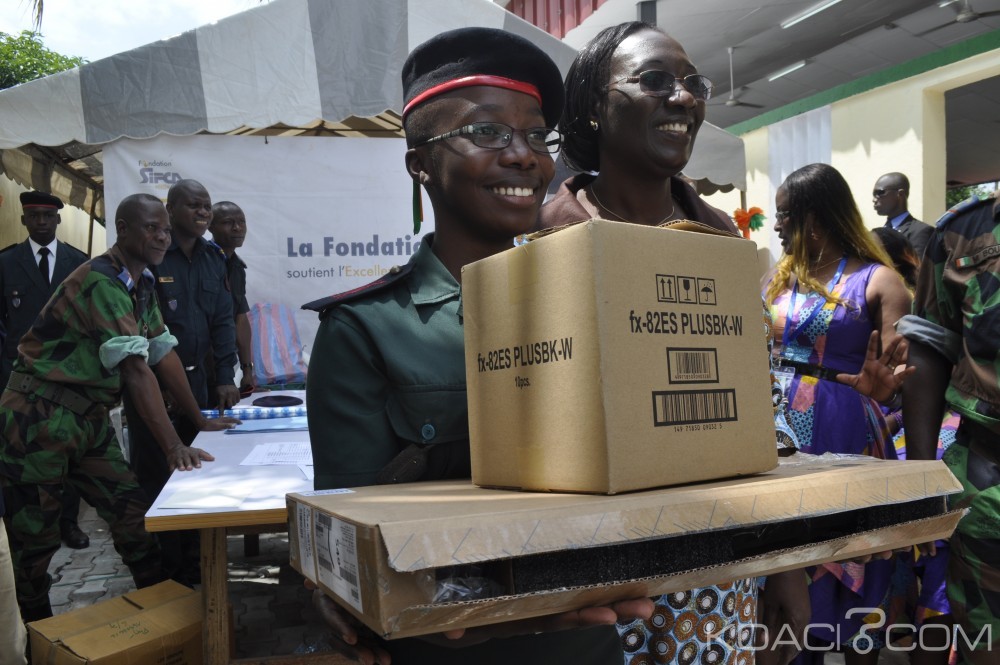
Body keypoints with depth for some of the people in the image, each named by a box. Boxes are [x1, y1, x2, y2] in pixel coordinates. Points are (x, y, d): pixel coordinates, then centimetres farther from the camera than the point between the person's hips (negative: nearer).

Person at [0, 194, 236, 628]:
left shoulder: (142, 284, 7)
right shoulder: (101, 282, -21)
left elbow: (164, 354, 10)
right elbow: (135, 369, -27)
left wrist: (200, 420, 9)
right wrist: (173, 447, -30)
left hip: (89, 418, 8)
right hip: (39, 416, -8)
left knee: (132, 512, 5)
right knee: (35, 537, 5)